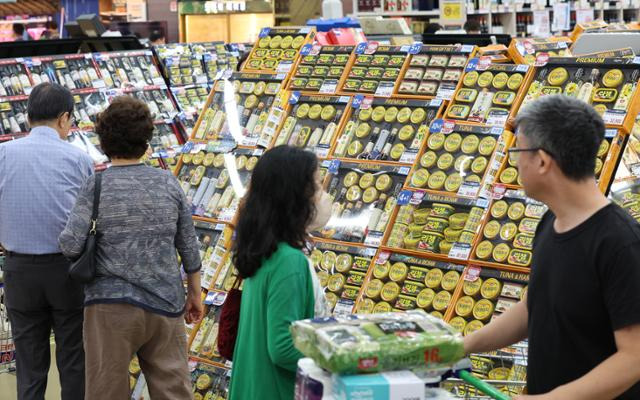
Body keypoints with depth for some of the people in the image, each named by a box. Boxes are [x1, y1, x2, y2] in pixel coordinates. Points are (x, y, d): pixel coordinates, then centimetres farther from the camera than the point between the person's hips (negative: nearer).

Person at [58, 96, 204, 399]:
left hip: (112, 306, -3)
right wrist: (195, 295, 18)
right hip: (166, 305, 3)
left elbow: (71, 245, -15)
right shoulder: (168, 182, 2)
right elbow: (189, 247, 6)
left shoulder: (96, 186, -7)